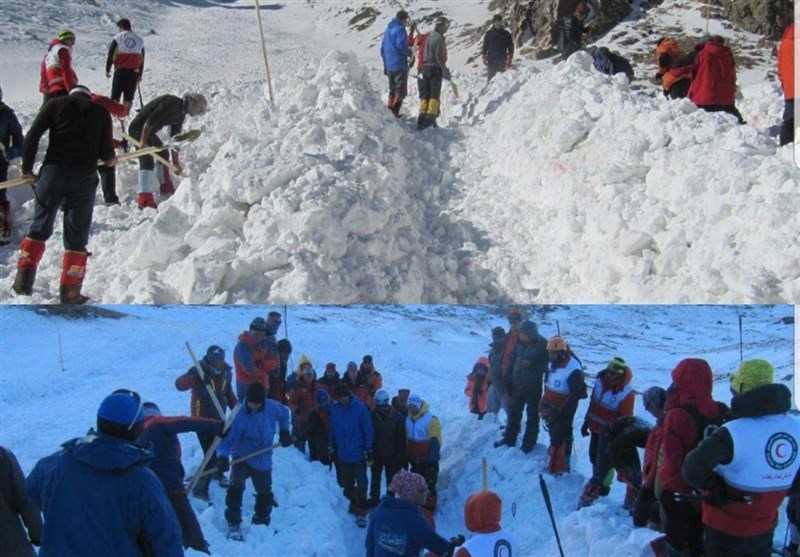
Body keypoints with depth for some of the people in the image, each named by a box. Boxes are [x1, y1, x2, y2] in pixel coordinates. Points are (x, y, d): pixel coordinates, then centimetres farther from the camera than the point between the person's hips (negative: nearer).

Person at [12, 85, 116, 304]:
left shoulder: (56, 104, 10)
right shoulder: (101, 112, 12)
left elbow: (32, 135, 0)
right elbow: (106, 151, 5)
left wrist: (27, 168, 10)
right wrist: (110, 159, 28)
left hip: (53, 171, 0)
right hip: (85, 177, 0)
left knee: (39, 227, 12)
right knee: (76, 236, 6)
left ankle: (23, 279, 5)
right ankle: (70, 291, 4)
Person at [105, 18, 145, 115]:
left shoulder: (118, 37, -2)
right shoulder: (139, 40, 11)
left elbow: (110, 54, -4)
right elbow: (142, 59, 12)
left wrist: (107, 70, 3)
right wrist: (140, 75, 15)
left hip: (120, 70, -3)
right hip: (133, 72, 3)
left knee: (115, 95, 4)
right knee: (128, 96, 5)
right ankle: (125, 115, 1)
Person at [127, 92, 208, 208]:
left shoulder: (181, 115, 11)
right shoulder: (173, 102, -18)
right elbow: (151, 119, -25)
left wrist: (175, 162, 14)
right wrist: (143, 141, -28)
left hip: (149, 132, 10)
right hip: (139, 128, -10)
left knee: (163, 153, 22)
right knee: (147, 160, -19)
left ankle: (166, 188, 37)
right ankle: (145, 199, -27)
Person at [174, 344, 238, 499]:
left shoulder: (226, 373, -1)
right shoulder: (199, 371, -21)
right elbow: (179, 384, -37)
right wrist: (194, 379, -55)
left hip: (219, 418, 7)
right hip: (202, 419, -7)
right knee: (211, 454, -11)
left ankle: (218, 473, 52)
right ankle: (200, 489, 4)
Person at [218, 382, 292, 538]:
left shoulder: (271, 407, -13)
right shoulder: (239, 416, -25)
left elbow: (284, 413, 10)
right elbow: (227, 439, -27)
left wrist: (284, 431, 4)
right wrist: (223, 457, -42)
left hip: (263, 461, 4)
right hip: (242, 458, -4)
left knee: (265, 495, 16)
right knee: (235, 489, -25)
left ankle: (261, 523, 40)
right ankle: (234, 524, -9)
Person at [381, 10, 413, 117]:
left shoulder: (388, 29, 17)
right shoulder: (400, 29, -8)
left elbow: (382, 49, 20)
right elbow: (401, 45, -21)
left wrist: (385, 65, 24)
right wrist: (410, 53, -2)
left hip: (389, 66, 8)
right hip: (399, 64, -8)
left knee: (392, 89, 16)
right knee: (401, 90, -8)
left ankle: (390, 105, 12)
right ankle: (394, 108, -23)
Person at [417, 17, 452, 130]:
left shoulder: (429, 36, 15)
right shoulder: (439, 37, -10)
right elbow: (439, 55, -17)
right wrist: (444, 69, -12)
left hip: (426, 67, 8)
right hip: (435, 68, -7)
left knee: (425, 95, 7)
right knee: (435, 95, -5)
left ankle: (422, 118, 2)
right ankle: (431, 116, -13)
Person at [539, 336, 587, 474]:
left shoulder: (573, 370, -25)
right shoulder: (553, 363, 1)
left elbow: (575, 396, -25)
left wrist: (560, 411, -26)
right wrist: (544, 403, 13)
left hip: (563, 411, -8)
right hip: (551, 408, 8)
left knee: (559, 439, -3)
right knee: (554, 435, 19)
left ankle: (557, 469, 6)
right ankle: (553, 463, 32)